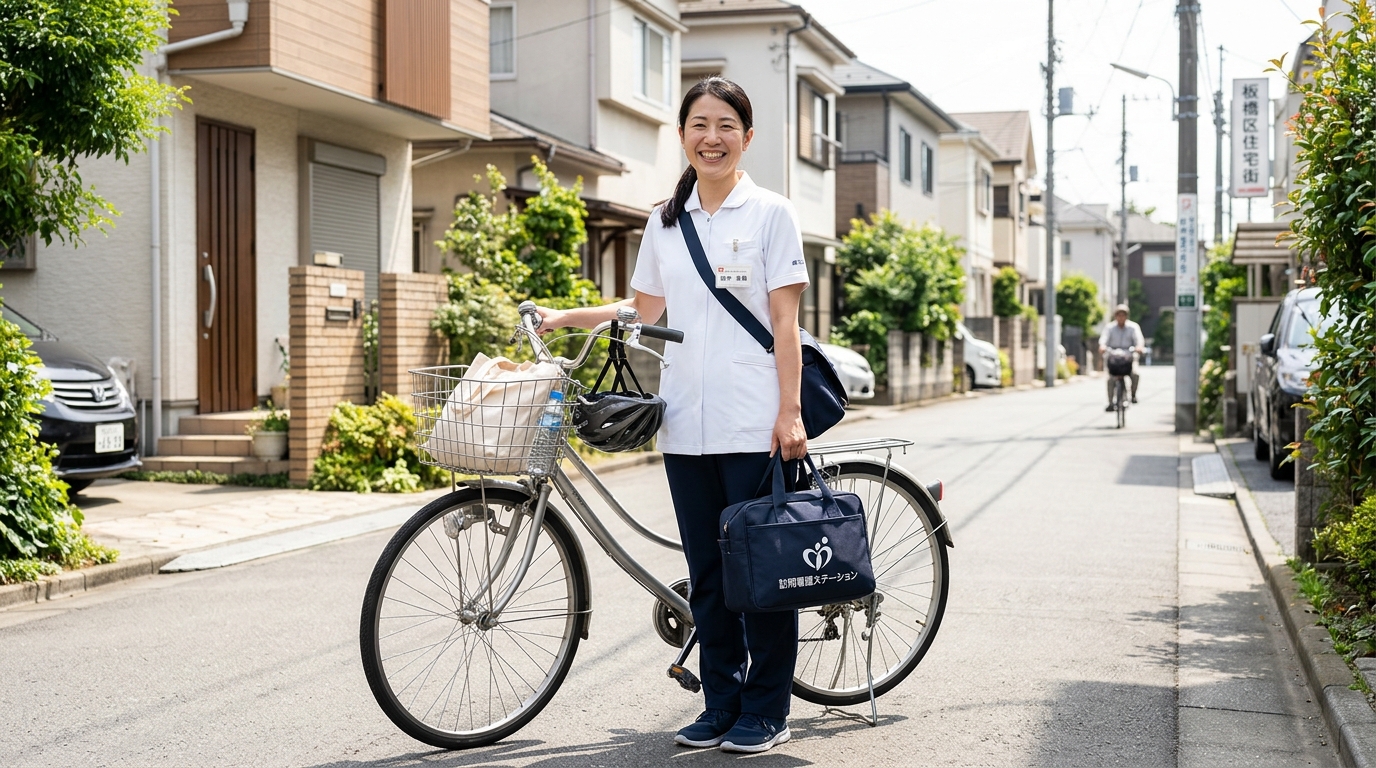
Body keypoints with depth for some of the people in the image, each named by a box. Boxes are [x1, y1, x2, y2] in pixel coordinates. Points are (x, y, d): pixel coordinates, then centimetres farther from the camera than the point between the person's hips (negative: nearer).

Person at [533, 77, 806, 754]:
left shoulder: (770, 214, 0)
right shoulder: (665, 222, 13)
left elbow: (785, 322, -4)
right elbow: (646, 312, 18)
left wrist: (790, 411, -10)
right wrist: (566, 317, 10)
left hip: (753, 425, -4)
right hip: (686, 425, 4)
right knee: (707, 570, 9)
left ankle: (766, 710, 11)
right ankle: (721, 703, 19)